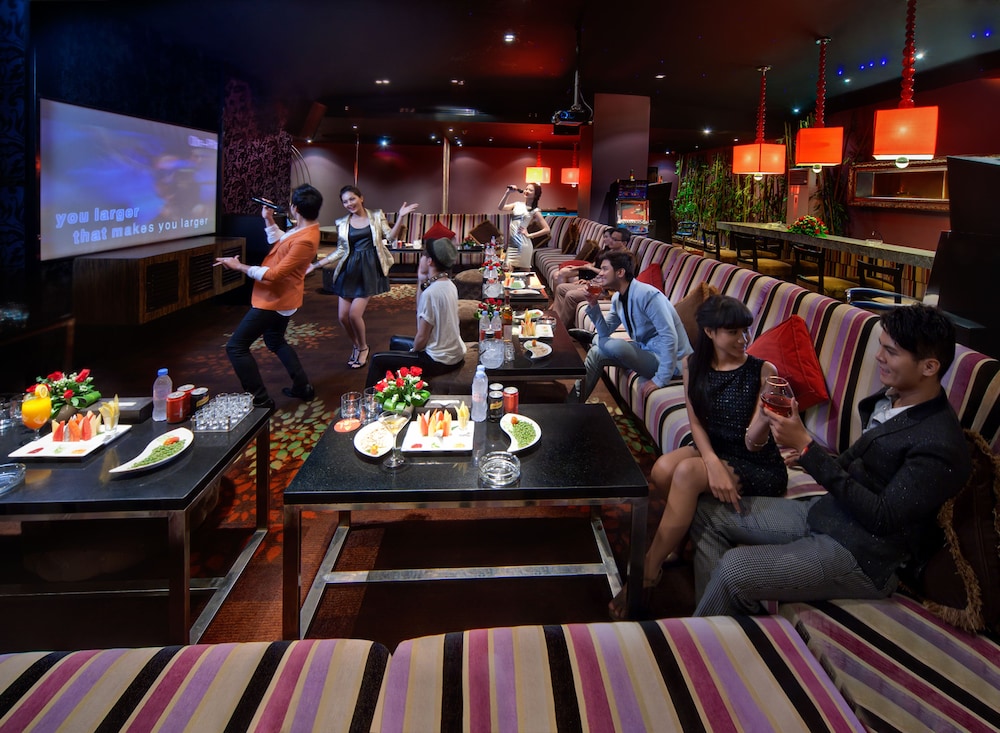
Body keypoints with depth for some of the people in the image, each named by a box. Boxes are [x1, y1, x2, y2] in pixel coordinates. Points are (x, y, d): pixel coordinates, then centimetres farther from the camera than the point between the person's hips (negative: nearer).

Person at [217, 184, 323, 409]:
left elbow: (274, 274, -29)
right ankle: (302, 387, 31)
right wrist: (269, 219, 12)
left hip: (274, 300, -11)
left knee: (236, 347, -6)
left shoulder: (305, 240, -29)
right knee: (276, 341, 29)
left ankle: (260, 400, -4)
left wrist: (239, 266, -19)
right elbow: (279, 242, 23)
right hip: (281, 298, 11)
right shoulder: (303, 228, 3)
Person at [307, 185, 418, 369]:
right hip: (350, 269, 3)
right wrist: (316, 264, 2)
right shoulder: (342, 223, 8)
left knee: (354, 314, -13)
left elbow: (390, 237, -2)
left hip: (369, 269, -3)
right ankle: (356, 347, 28)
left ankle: (363, 348, 14)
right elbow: (340, 250, 10)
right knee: (342, 316, 0)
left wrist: (400, 217, -14)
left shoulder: (376, 216, 4)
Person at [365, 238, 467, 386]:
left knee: (378, 360, -1)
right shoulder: (449, 285, 3)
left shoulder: (431, 292, -25)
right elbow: (422, 311, 13)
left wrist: (412, 352, 0)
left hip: (440, 361, -9)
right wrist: (421, 282, 5)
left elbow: (422, 337, -20)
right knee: (396, 342, 28)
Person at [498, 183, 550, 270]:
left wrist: (529, 235, -7)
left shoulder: (535, 211, -1)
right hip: (511, 244, 4)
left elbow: (546, 229, -6)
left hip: (523, 245, -4)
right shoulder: (517, 205, 12)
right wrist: (507, 193, -5)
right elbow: (500, 208, 1)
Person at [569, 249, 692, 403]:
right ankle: (572, 401, 13)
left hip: (669, 360, -9)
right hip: (646, 349, 9)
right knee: (596, 351, 2)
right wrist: (593, 305, -6)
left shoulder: (647, 295, -23)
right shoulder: (617, 298, 5)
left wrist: (660, 380, -28)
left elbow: (669, 337, -28)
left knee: (613, 345, -25)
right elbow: (605, 332, 9)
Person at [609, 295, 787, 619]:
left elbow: (752, 443, -15)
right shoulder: (694, 366, 0)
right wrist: (713, 463, -21)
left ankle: (645, 577, -20)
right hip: (713, 451, 4)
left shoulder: (763, 371, -13)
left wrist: (765, 416, -38)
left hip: (760, 469, -4)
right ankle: (682, 540, 0)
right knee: (663, 468, -29)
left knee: (686, 473, -32)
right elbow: (696, 424, -2)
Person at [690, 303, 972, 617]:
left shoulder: (940, 445, -21)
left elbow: (881, 517, -23)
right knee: (708, 512, 6)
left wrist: (806, 447, -24)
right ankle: (714, 617, 11)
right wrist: (811, 456, -2)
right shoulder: (889, 398, 3)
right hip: (822, 511, 9)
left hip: (860, 556, -9)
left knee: (734, 569, -24)